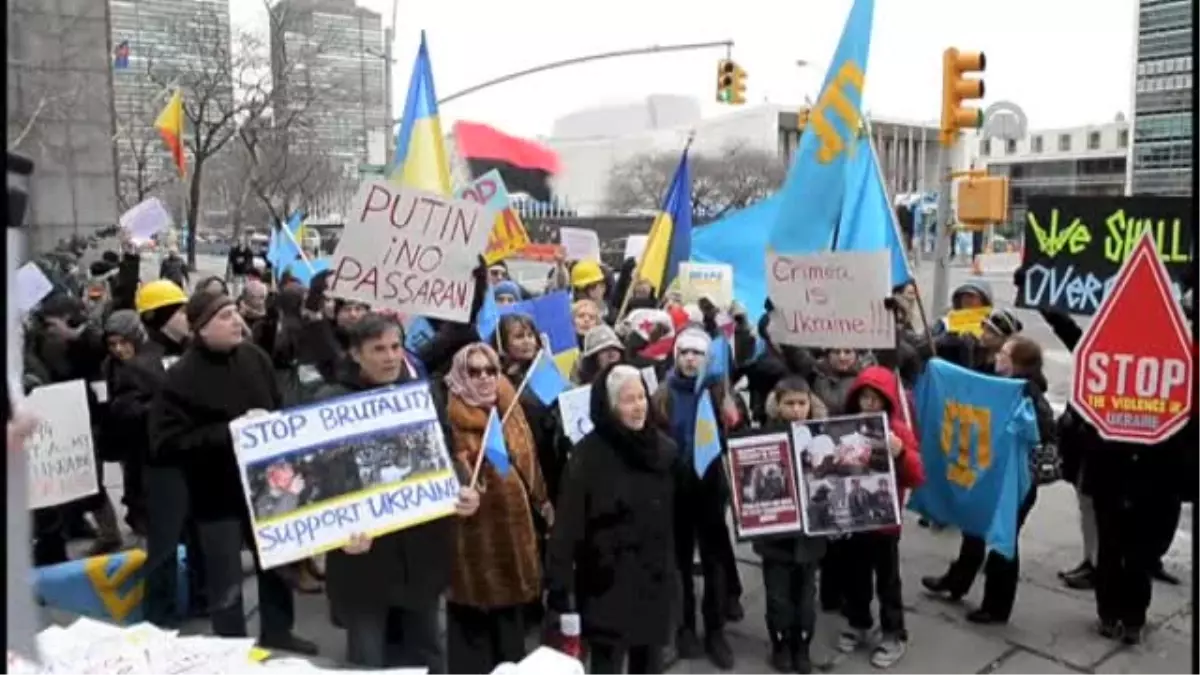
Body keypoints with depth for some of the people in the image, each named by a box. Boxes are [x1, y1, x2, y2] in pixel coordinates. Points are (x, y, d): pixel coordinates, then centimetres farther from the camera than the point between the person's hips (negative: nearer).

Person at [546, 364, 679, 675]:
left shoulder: (663, 448, 1)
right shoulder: (588, 454, -14)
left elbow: (674, 515, 8)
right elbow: (568, 522, -16)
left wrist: (673, 570, 8)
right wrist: (558, 584, -18)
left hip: (655, 579, 5)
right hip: (607, 583, -5)